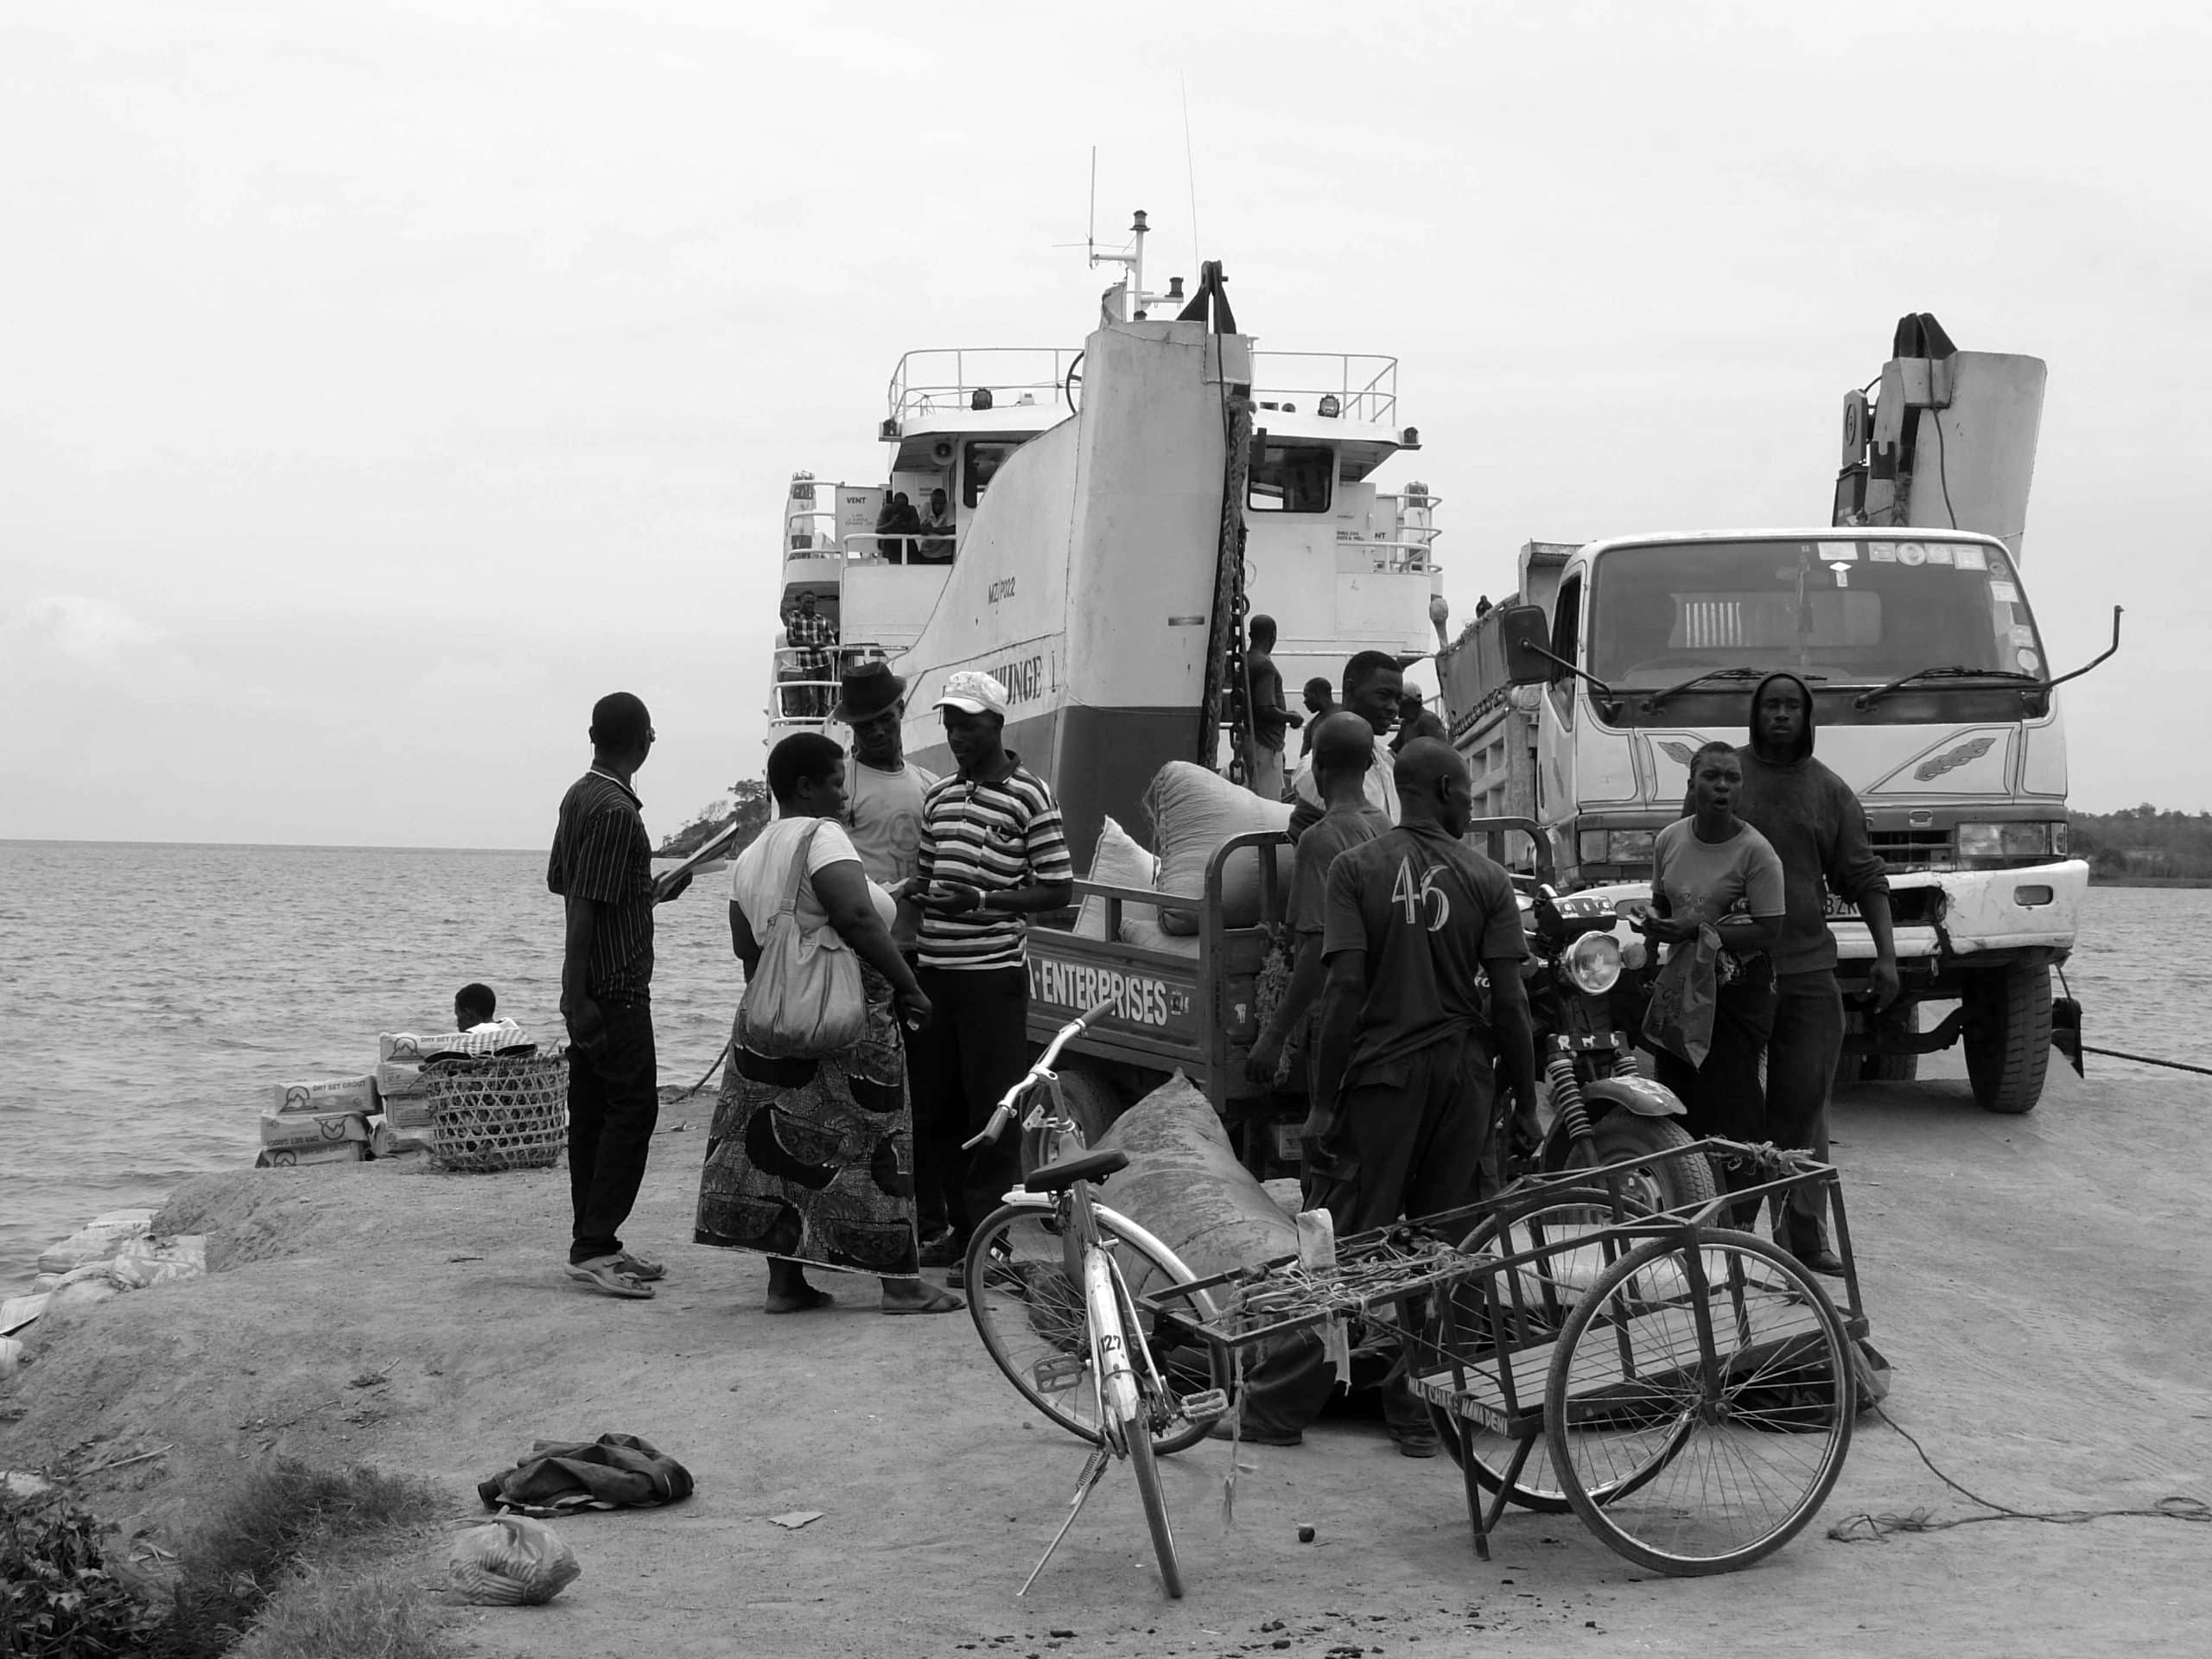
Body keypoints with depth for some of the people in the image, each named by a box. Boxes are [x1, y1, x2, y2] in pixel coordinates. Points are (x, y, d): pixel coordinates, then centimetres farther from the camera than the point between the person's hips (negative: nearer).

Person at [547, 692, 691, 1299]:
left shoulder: (579, 795, 12)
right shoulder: (616, 811, -17)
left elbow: (558, 881, 22)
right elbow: (583, 908, -21)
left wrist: (649, 892, 30)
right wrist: (578, 1000, -21)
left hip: (591, 991, 10)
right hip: (614, 989, -10)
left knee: (592, 1113, 11)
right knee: (632, 1110, -8)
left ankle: (595, 1241, 15)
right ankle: (593, 1247, -9)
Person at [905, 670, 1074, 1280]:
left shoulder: (1030, 796, -4)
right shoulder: (938, 794, 14)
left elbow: (1058, 888, -6)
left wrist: (983, 900, -16)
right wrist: (915, 890, 0)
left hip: (994, 972, -6)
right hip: (934, 970, 6)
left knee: (993, 1111, -4)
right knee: (935, 1106, 9)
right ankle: (956, 1225, 19)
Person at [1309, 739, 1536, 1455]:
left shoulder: (1357, 868, -2)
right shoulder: (1486, 879, 1)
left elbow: (1344, 987, -9)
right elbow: (1509, 1000, -2)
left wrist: (1323, 1098, -6)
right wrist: (1526, 1098, 7)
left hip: (1380, 1072, -1)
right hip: (1462, 1073, 1)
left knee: (1361, 1236, 3)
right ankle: (1416, 1402, 11)